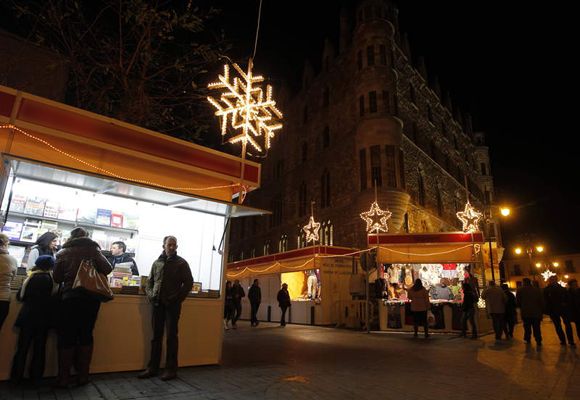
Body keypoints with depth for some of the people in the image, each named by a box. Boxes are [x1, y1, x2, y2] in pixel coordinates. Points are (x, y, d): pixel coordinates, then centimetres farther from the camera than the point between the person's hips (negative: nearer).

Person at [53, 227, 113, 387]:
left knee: (67, 337, 9)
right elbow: (107, 269, -6)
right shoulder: (94, 250, 2)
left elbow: (56, 278, 2)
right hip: (91, 298, 1)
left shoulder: (63, 253, 3)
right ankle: (83, 375, 15)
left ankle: (63, 377, 13)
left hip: (70, 297, 0)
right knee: (86, 335, 9)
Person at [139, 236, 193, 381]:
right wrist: (150, 295, 0)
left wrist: (177, 298, -10)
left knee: (171, 336, 1)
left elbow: (188, 283, -3)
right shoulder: (157, 262, 11)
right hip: (157, 304, 4)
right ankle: (153, 368, 20)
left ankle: (171, 369, 10)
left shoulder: (181, 263, 0)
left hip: (172, 305, -4)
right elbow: (150, 281, 17)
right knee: (156, 336, 10)